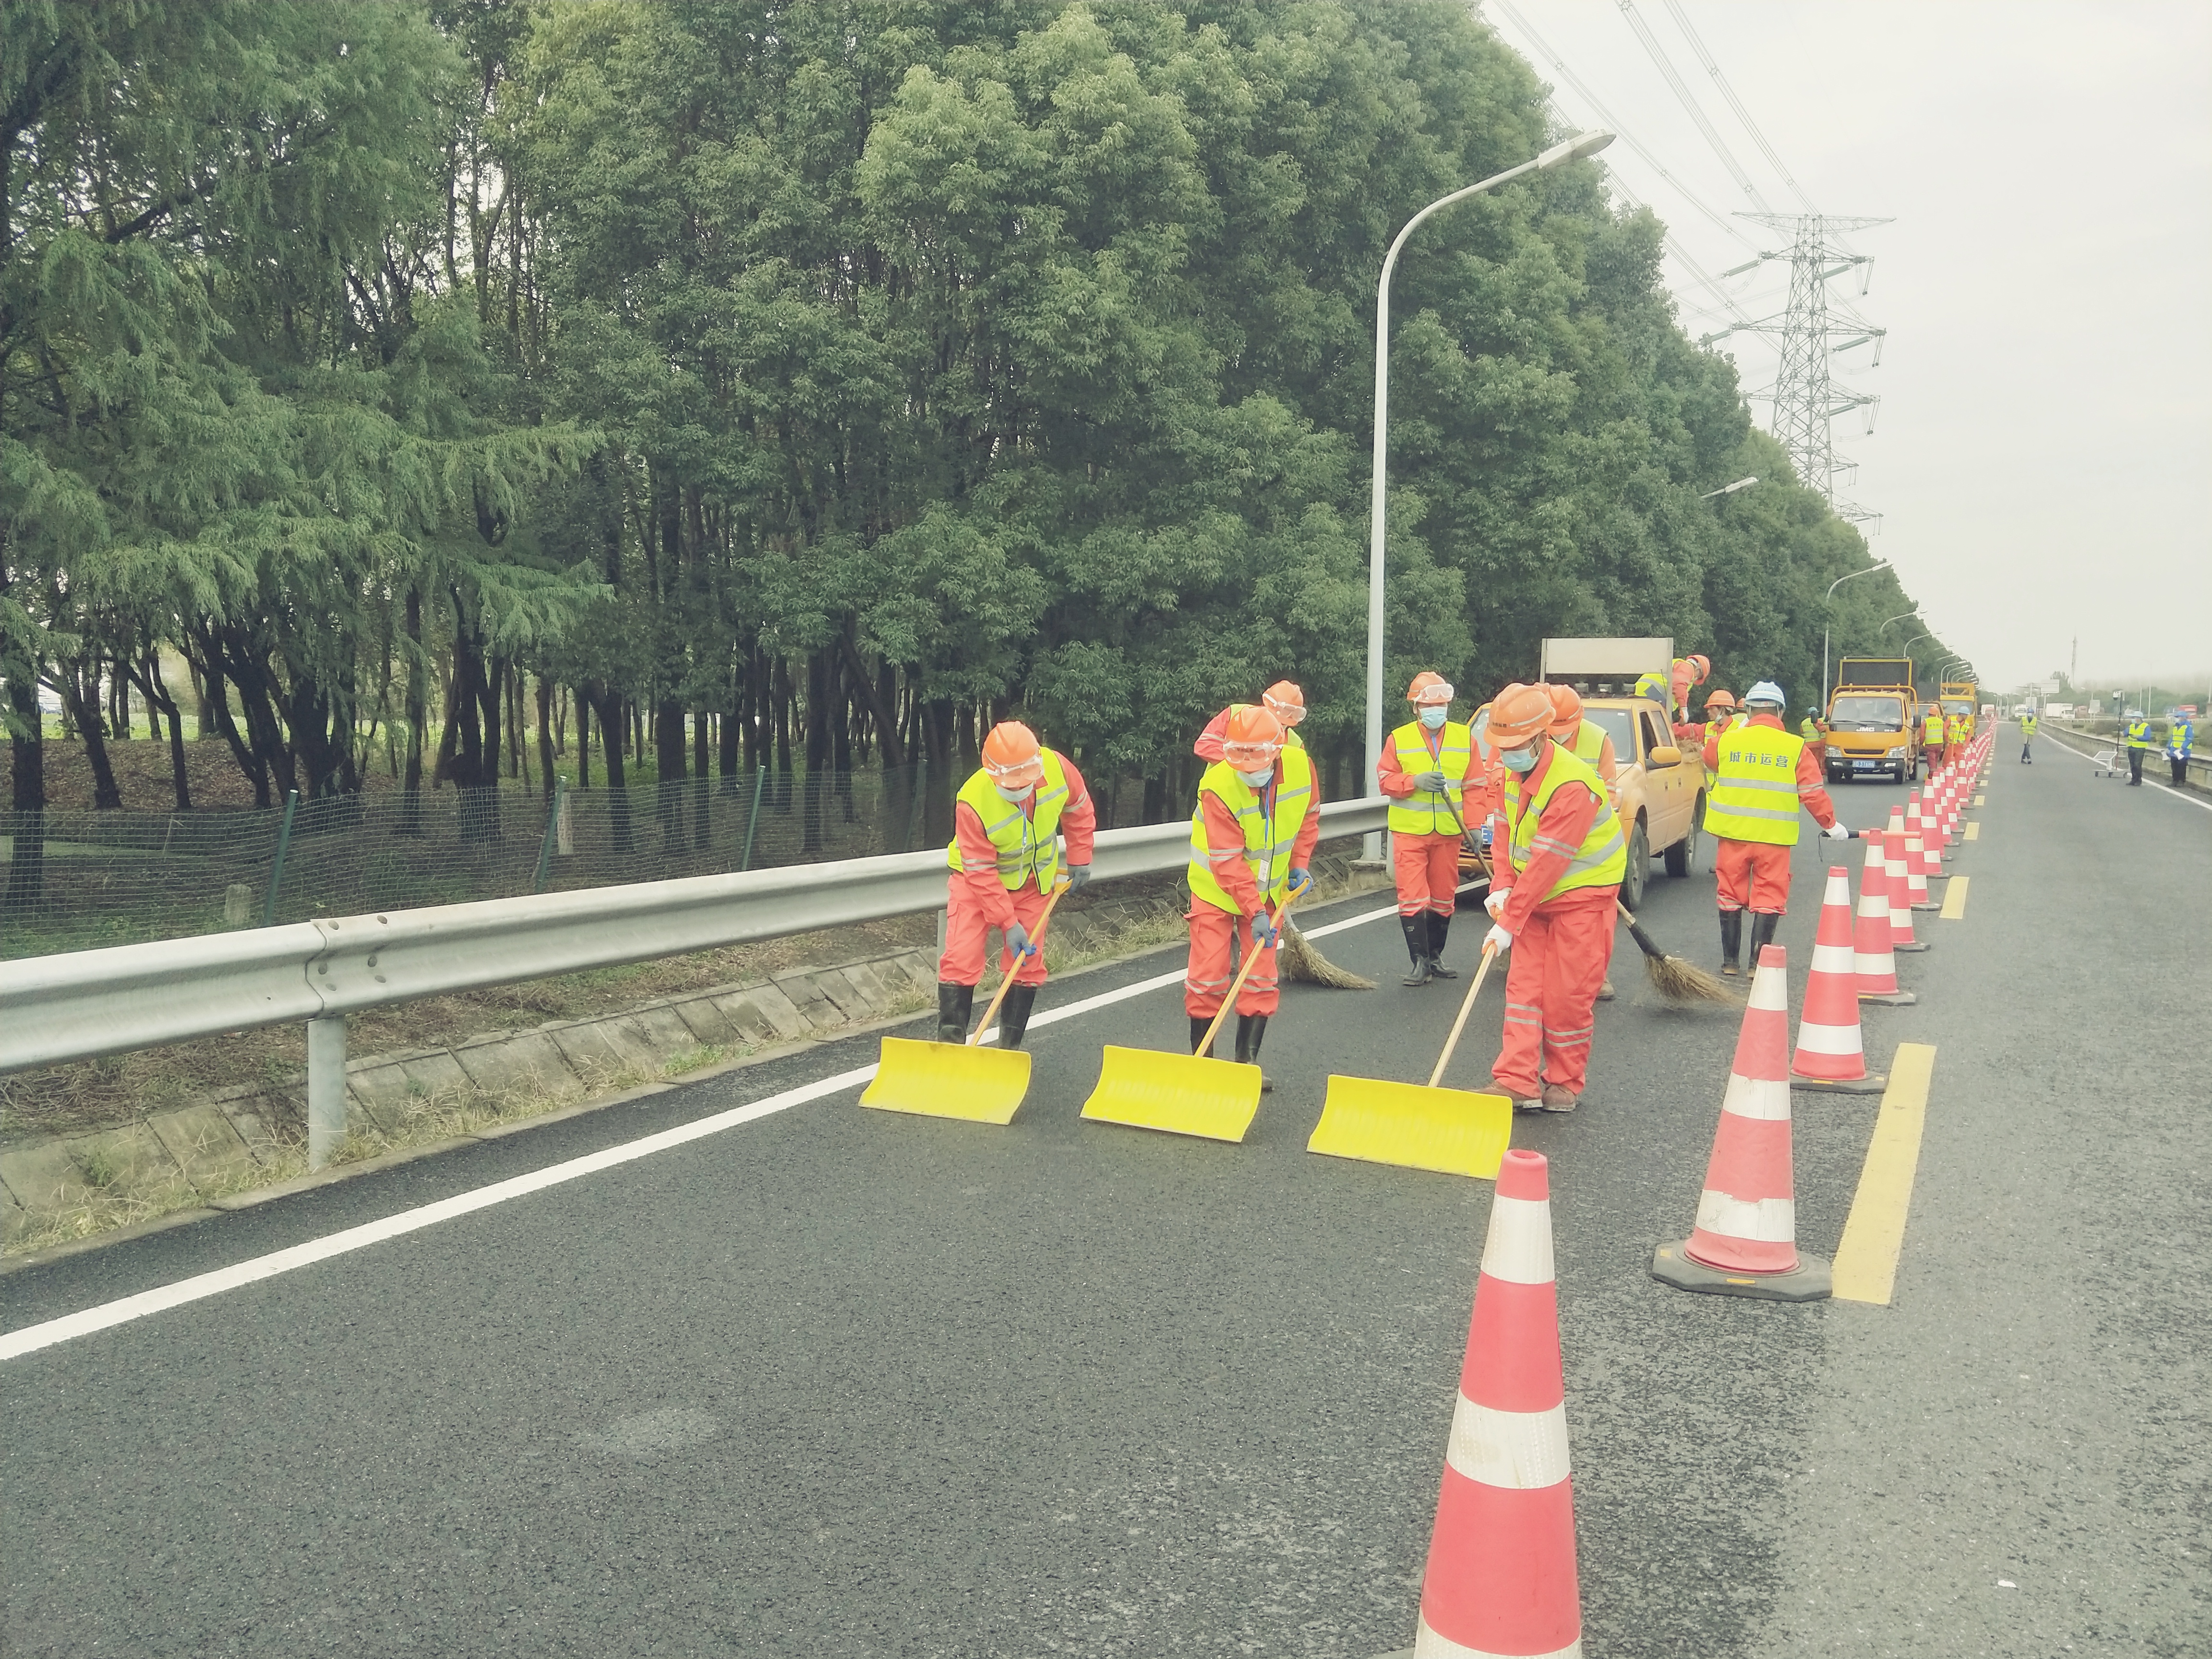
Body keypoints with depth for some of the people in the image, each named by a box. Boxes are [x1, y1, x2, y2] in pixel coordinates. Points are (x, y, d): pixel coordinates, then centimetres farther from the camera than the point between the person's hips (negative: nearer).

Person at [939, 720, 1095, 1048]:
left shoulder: (1056, 768, -26)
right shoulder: (972, 801, -34)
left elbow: (1079, 808, -1)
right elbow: (981, 872, -25)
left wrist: (1079, 858, 2)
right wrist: (1008, 923, -25)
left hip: (1033, 879, 3)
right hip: (976, 877, -3)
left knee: (1028, 963, 2)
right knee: (961, 958, -13)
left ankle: (1010, 1048, 13)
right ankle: (949, 1045, -4)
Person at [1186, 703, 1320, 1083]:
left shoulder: (1300, 765, -17)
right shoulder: (1217, 786, -29)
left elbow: (1309, 815, 6)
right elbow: (1227, 862, -27)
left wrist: (1299, 864, -2)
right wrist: (1254, 911, -29)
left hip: (1268, 889, 4)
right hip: (1216, 890, -4)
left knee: (1261, 978, 4)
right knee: (1208, 976, -3)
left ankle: (1248, 1060, 15)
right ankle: (1202, 1059, 11)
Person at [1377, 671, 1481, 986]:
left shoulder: (1465, 738, 4)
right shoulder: (1399, 739, -1)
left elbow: (1474, 786, 3)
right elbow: (1385, 780, -2)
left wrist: (1474, 825, -5)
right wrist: (1416, 781, -19)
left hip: (1448, 833, 2)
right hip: (1409, 832, -2)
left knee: (1444, 898, 11)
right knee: (1412, 897, -8)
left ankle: (1435, 956, 24)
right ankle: (1420, 961, -1)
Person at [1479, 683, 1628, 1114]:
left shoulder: (1571, 786, -28)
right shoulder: (1516, 771, 1)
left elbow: (1547, 863, -28)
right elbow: (1505, 830, 7)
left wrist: (1509, 923, -25)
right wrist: (1502, 887, -8)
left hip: (1582, 898, -8)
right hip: (1536, 896, 8)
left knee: (1568, 995, -3)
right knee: (1523, 986, 1)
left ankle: (1565, 1083, 13)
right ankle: (1517, 1082, -1)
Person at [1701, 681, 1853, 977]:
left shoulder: (1725, 741, -1)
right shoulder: (1796, 747, -6)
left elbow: (1709, 769, 20)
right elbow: (1813, 793, -4)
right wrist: (1831, 824, 11)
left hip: (1733, 832, 2)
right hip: (1774, 837, -2)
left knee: (1731, 895, 12)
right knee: (1768, 898, 6)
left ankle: (1729, 963, 17)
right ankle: (1757, 964, 2)